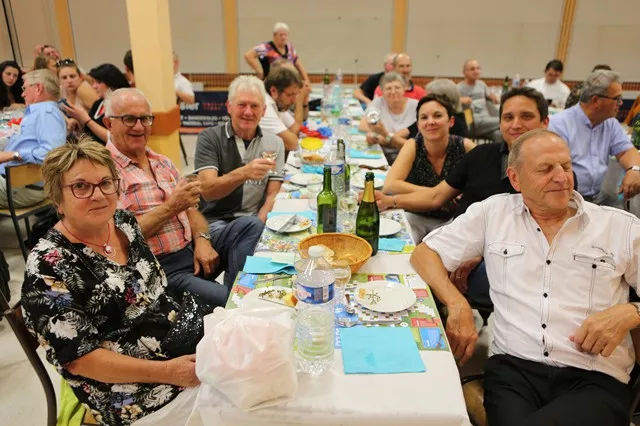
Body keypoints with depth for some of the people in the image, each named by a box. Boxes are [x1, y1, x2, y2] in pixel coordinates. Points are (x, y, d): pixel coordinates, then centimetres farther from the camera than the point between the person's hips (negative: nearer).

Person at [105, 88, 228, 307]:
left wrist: (202, 240, -3)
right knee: (227, 300, -27)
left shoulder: (163, 163, 18)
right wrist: (170, 208, -16)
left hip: (193, 253, 8)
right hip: (161, 270, -8)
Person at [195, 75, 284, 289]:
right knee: (249, 225, -34)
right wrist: (244, 173, -33)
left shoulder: (274, 143, 9)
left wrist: (256, 227, -15)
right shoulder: (210, 138, 0)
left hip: (251, 225, 3)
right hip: (215, 224, -3)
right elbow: (207, 190, -14)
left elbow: (272, 196, 4)